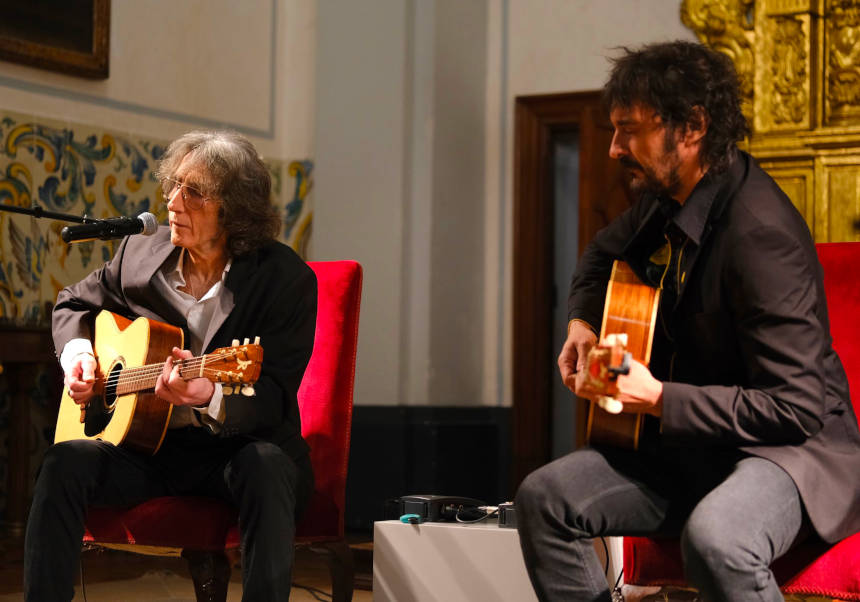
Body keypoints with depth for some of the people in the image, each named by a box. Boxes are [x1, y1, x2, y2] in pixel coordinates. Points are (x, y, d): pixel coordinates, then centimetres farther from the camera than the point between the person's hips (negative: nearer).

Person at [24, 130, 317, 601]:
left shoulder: (286, 278, -10)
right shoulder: (139, 253, 4)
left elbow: (274, 399, -16)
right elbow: (74, 303, 25)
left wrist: (209, 398, -37)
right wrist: (76, 350, 2)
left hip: (238, 448, -3)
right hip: (148, 446, 4)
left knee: (266, 466, -38)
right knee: (66, 463, -25)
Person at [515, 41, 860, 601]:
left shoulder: (761, 235, -24)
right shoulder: (666, 200, 4)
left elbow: (797, 408, -26)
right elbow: (603, 255, 29)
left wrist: (656, 398, -25)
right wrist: (583, 322, 9)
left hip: (795, 448, -9)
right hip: (687, 444, 9)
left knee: (714, 538, -39)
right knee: (542, 496, -5)